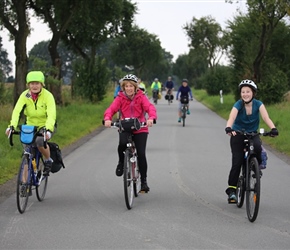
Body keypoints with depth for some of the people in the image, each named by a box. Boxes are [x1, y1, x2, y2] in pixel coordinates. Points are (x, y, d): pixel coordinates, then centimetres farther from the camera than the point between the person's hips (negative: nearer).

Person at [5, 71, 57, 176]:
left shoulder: (48, 96, -19)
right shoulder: (25, 95, -11)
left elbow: (51, 115, -29)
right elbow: (17, 110, -23)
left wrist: (48, 130, -46)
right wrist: (12, 126, -40)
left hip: (45, 126, -3)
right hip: (30, 126, 3)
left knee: (40, 141, -33)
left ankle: (48, 161, -5)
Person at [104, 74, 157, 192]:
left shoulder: (141, 97, -2)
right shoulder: (120, 98, 0)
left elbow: (150, 107, -16)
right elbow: (111, 109, -13)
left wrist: (151, 118, -38)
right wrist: (107, 119, -35)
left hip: (140, 129, 0)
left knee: (141, 154, -9)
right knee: (122, 144, -32)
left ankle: (144, 181, 7)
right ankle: (121, 162, 2)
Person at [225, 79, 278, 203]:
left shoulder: (258, 104, -12)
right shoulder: (238, 105, -17)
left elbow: (266, 117, -26)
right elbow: (231, 118, -34)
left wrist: (273, 128, -46)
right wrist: (229, 128, -56)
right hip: (238, 134, -1)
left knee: (257, 147, -34)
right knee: (236, 163, -11)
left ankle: (258, 165, -3)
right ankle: (232, 190, -3)